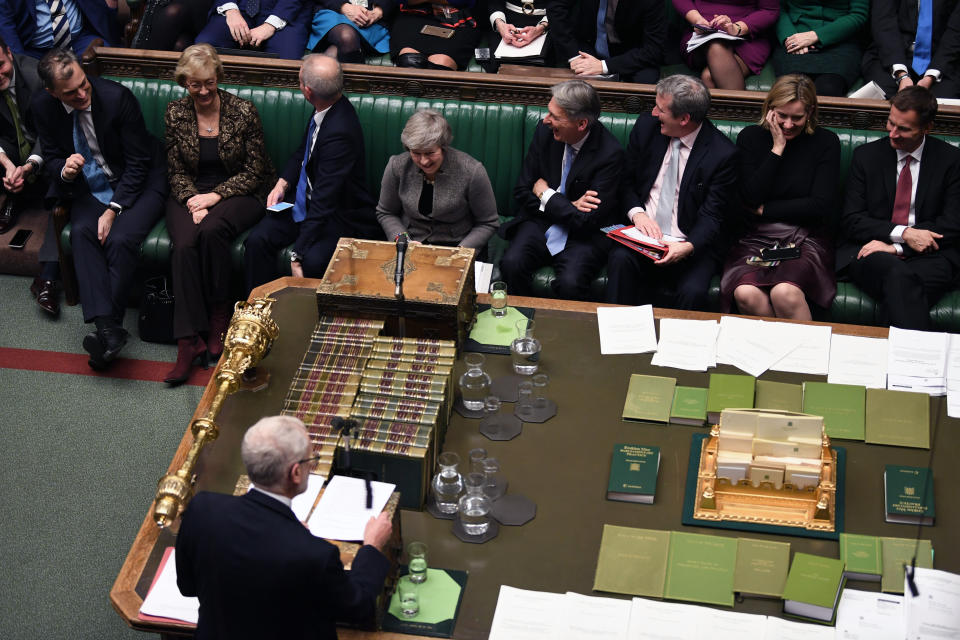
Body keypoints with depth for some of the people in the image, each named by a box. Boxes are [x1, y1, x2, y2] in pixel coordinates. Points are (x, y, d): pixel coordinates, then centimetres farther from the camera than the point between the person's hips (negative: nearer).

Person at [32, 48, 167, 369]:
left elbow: (138, 164, -15)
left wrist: (113, 210, -20)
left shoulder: (117, 97, -21)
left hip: (136, 183, -4)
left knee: (120, 238, -30)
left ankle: (109, 325, -20)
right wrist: (64, 171, -20)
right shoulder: (44, 107, -7)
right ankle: (108, 328, -36)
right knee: (82, 232, -26)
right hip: (89, 189, 4)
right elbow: (50, 159, 6)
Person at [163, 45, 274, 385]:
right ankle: (188, 341, -31)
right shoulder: (175, 114, 3)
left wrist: (216, 195, -15)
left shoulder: (243, 111, -6)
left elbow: (254, 171, -4)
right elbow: (176, 172, 6)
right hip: (190, 195, 2)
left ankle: (219, 317, -17)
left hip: (238, 194, -2)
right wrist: (193, 201, -13)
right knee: (185, 245, -30)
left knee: (211, 232, -36)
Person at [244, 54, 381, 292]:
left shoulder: (340, 132, -29)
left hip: (341, 216, -8)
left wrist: (298, 254, -28)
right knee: (257, 240, -11)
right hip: (306, 199, 9)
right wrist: (283, 183, 2)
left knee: (314, 261, -34)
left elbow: (324, 200, -29)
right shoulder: (324, 111, -2)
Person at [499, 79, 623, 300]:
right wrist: (568, 206, -11)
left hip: (582, 235, -4)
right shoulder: (544, 132, -4)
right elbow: (522, 192, 4)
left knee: (570, 283, -31)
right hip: (540, 222, 4)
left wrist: (545, 193, -8)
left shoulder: (610, 153, -17)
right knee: (511, 265, -25)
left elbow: (589, 220, -19)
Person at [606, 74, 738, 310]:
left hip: (693, 243, -3)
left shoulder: (723, 154, -9)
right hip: (643, 233, 3)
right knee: (620, 260, -30)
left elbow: (711, 217, -8)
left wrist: (688, 247, -28)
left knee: (692, 292, -31)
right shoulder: (646, 126, 3)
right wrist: (637, 212, -10)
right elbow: (626, 180, 11)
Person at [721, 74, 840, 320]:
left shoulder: (825, 142, 5)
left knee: (785, 293, -34)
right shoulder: (750, 138, 8)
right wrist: (777, 149, -6)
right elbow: (750, 198, -4)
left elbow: (821, 205, -4)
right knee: (745, 294, -30)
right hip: (755, 238, 2)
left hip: (806, 241, -2)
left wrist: (764, 210, -2)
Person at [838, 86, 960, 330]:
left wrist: (895, 247, -10)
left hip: (928, 257, 0)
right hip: (871, 253, 1)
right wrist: (902, 234, -12)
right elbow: (850, 220, 5)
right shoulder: (866, 155, 12)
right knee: (897, 275, -37)